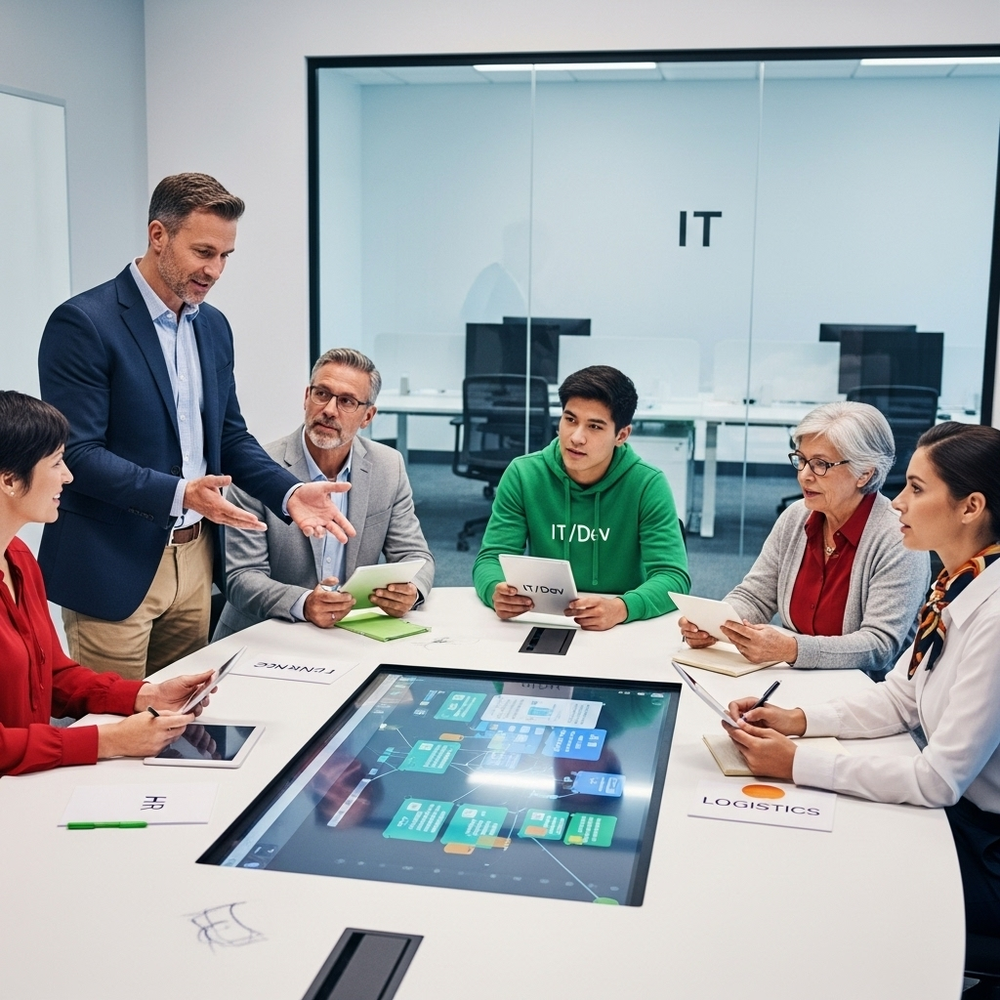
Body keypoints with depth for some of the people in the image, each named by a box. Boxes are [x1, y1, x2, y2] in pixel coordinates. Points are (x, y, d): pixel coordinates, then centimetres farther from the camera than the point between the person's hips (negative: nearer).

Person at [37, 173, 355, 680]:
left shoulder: (213, 326, 10)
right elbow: (76, 452, -18)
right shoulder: (82, 323, -13)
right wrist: (179, 495, -29)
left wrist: (291, 493, -2)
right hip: (113, 568, -7)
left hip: (194, 560, 7)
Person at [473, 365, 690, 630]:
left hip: (622, 630, 0)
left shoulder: (648, 485, -8)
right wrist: (496, 591, -28)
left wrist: (622, 608, -34)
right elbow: (491, 558, -4)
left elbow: (673, 577, -14)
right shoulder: (523, 475, -3)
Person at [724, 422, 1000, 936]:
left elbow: (938, 780, -26)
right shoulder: (957, 585, 0)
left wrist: (800, 764, -23)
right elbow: (899, 697, 9)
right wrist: (798, 719, -5)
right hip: (956, 813, 7)